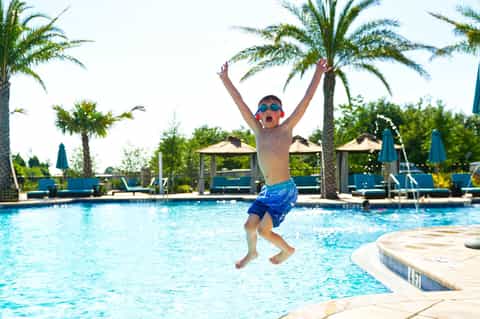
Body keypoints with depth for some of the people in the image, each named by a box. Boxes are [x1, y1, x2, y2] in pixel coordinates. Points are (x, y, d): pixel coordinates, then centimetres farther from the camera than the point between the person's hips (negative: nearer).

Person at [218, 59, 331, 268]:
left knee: (263, 229, -7)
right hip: (268, 190, 5)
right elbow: (240, 103, 6)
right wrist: (225, 79, 8)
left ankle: (287, 250, 21)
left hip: (285, 190, -5)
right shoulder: (259, 131, 6)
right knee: (249, 225, 5)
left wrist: (318, 73, -9)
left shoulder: (285, 129, -5)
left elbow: (306, 100, -8)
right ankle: (251, 253, 36)